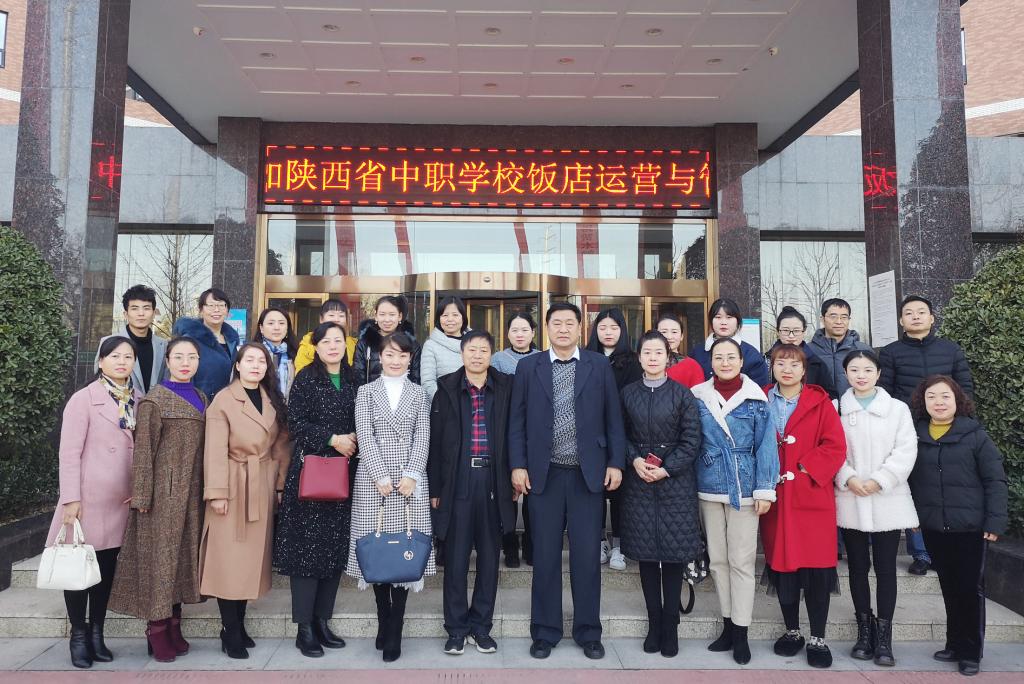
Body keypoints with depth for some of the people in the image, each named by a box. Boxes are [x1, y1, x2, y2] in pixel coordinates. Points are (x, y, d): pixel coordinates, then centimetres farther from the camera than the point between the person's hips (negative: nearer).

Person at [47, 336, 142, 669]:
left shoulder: (139, 400, 7)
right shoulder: (84, 399, -6)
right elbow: (69, 452, -8)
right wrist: (71, 499, -13)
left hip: (123, 500, 4)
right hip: (89, 497, -4)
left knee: (107, 567, 11)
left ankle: (96, 633, 23)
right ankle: (78, 635, 18)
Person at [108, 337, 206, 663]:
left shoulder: (201, 399, 12)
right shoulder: (153, 401, -5)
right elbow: (143, 450, -9)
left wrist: (208, 490, 11)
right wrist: (142, 496, -12)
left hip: (192, 491, 6)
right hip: (164, 490, -6)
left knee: (183, 554, 10)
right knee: (159, 554, 0)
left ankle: (174, 627, 20)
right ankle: (157, 631, 10)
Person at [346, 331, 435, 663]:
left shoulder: (419, 393, 11)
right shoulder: (366, 392, 9)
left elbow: (422, 438, 3)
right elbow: (365, 436, -1)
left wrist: (410, 475, -10)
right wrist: (381, 477, -11)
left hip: (410, 479, 0)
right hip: (372, 480, 0)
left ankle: (394, 633, 6)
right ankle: (383, 622, 17)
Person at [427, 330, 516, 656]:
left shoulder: (505, 387, 3)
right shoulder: (446, 388, 3)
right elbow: (435, 440, 3)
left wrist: (514, 479, 1)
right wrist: (435, 488, 1)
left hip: (493, 481, 1)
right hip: (458, 480, -1)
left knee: (489, 555, 10)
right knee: (456, 556, 6)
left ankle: (482, 626, 23)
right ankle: (456, 628, 19)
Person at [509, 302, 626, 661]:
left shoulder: (600, 366, 4)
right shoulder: (528, 367, 4)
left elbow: (613, 419, 5)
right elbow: (517, 421, 4)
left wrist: (616, 463, -1)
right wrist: (518, 465, -3)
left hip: (588, 473, 0)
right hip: (544, 474, 0)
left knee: (587, 556, 6)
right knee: (545, 557, 8)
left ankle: (588, 633, 21)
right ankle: (545, 632, 22)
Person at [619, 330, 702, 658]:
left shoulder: (682, 394, -2)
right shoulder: (628, 393, 4)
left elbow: (691, 441, -4)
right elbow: (621, 435, 8)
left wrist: (665, 469, -12)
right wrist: (634, 460, -10)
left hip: (675, 481, -2)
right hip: (638, 483, 2)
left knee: (673, 553, 2)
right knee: (646, 553, 6)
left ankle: (670, 625, 16)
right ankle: (654, 622, 19)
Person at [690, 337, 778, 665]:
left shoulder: (756, 398, -3)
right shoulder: (698, 397, 2)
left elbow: (765, 445, -3)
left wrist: (765, 490, -7)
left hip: (744, 489, -3)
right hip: (709, 489, 3)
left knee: (741, 561, 1)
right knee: (717, 560, 11)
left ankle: (740, 632, 12)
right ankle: (728, 625, 24)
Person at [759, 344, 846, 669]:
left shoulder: (820, 402, 0)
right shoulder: (761, 402, 7)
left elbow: (835, 447, -6)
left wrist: (805, 469, -13)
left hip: (813, 496, -2)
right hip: (775, 497, 2)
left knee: (816, 568, 0)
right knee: (781, 564, 8)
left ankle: (818, 639, 15)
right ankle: (792, 631, 25)